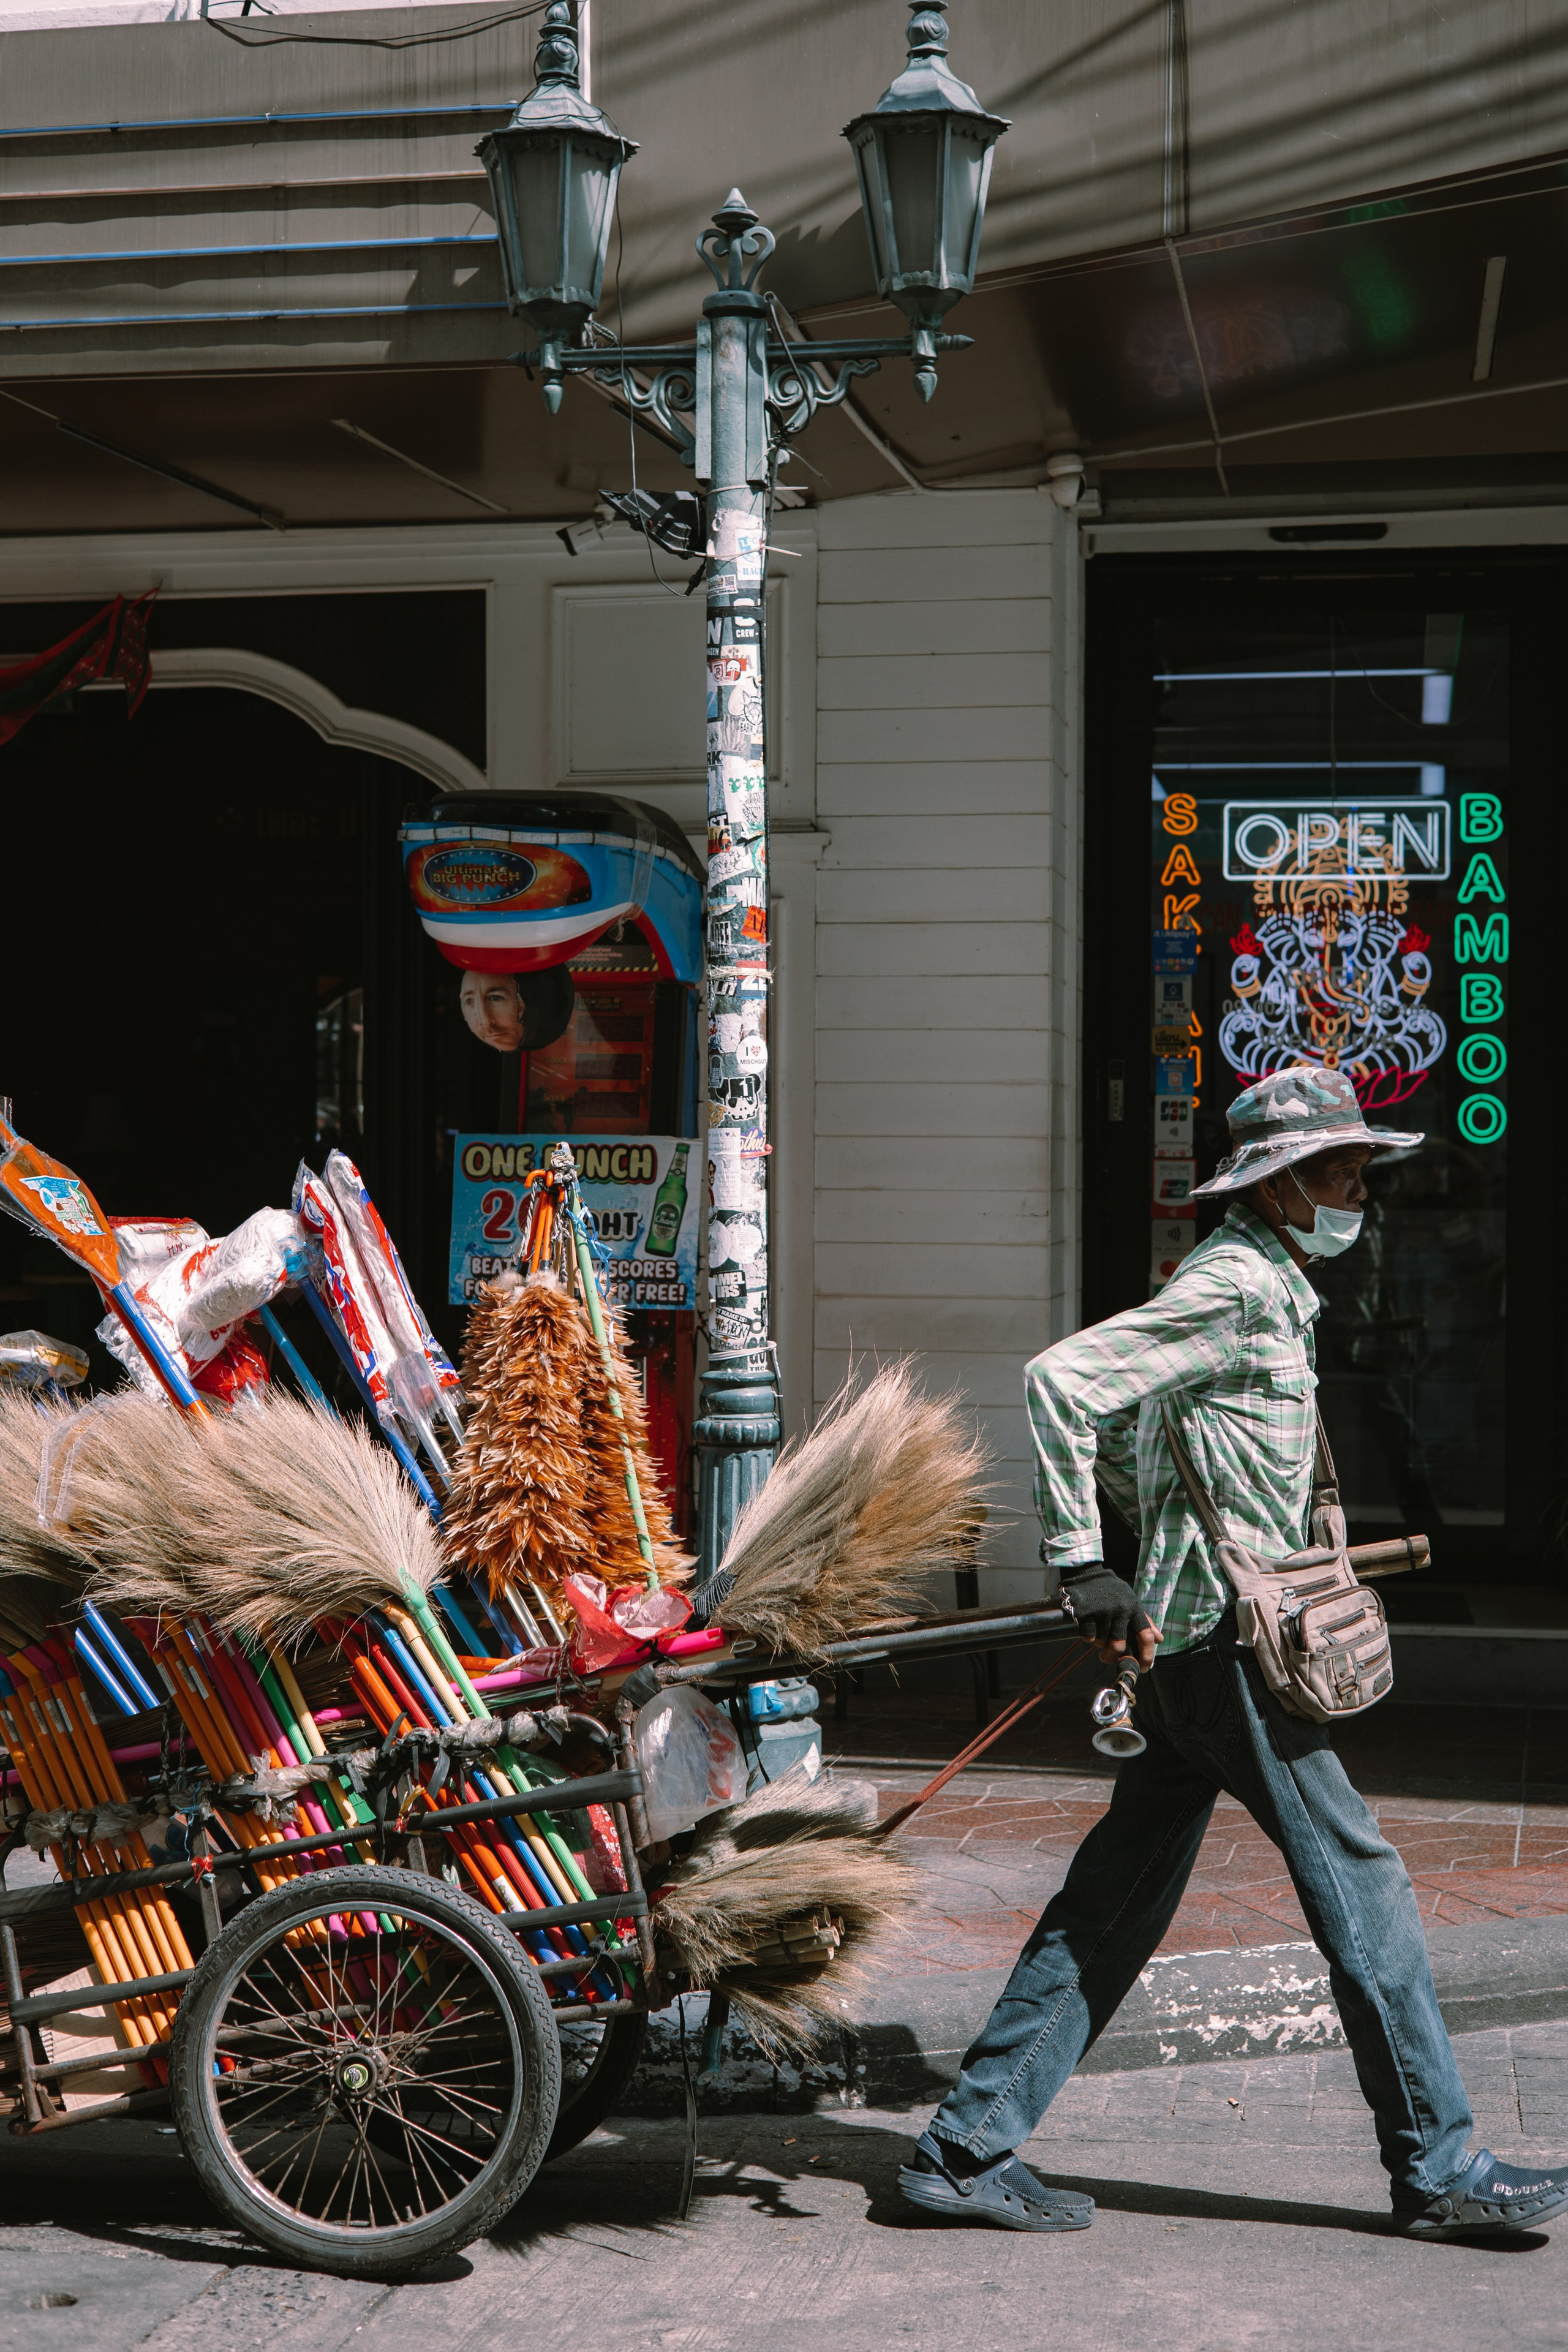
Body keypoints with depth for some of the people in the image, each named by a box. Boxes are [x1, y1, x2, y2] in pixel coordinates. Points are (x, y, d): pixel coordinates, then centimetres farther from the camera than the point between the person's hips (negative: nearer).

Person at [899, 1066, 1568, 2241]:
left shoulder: (1270, 1287, 20)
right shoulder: (1236, 1284, -12)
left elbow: (1114, 1427, 28)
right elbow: (1061, 1379, -20)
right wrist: (1085, 1568, -20)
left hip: (1194, 1640, 10)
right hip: (1226, 1638, -10)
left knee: (1116, 1904, 8)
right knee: (1360, 1881, -3)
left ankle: (968, 2148, 10)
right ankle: (1438, 2167, 6)